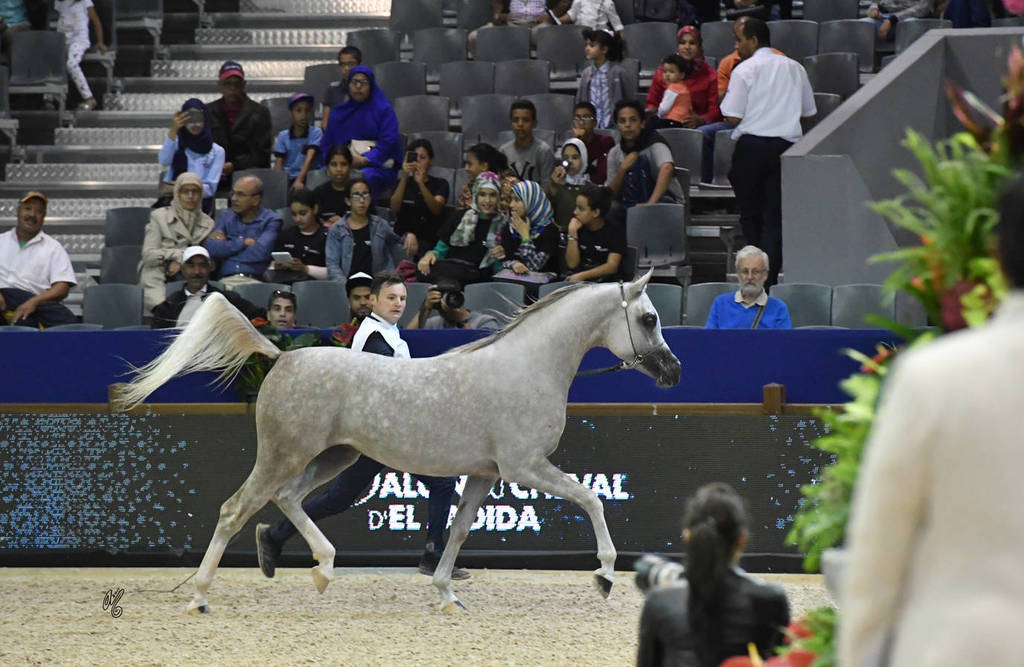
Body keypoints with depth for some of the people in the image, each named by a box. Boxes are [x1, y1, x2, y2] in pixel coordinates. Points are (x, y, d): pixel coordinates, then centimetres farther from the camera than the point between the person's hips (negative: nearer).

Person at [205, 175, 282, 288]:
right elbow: (211, 249, 4)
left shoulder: (271, 220, 7)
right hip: (226, 280, 2)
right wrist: (243, 242, 0)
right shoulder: (226, 216, 21)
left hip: (255, 281, -2)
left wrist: (225, 245, 3)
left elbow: (260, 253, -11)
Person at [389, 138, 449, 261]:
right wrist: (404, 178, -18)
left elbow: (436, 209, -11)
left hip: (431, 241, -1)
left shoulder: (440, 184, 10)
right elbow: (394, 208, -6)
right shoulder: (401, 183, 14)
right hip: (403, 237, 1)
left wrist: (421, 183, -26)